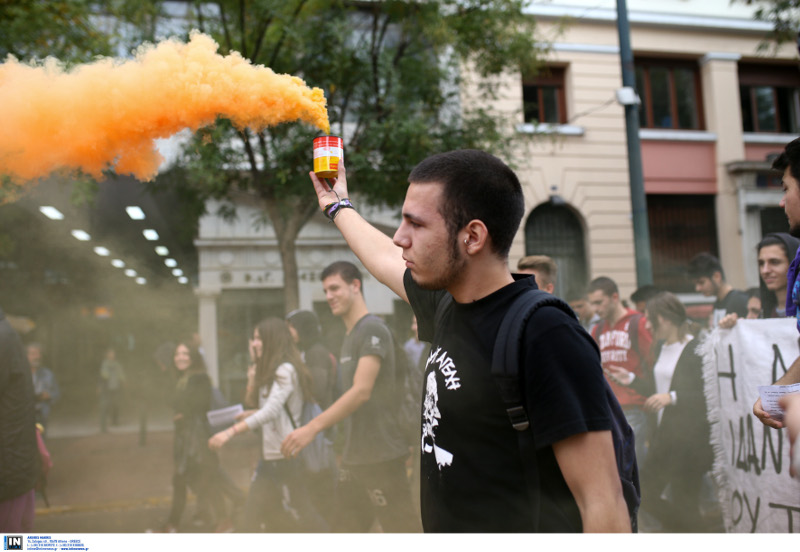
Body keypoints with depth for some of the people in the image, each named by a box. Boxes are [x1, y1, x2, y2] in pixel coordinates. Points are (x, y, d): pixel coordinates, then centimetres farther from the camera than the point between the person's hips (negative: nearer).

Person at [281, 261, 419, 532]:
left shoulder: (372, 329, -12)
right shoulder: (348, 337, 17)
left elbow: (362, 391, -22)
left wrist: (313, 427, -26)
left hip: (380, 456, -9)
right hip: (354, 457, 9)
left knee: (400, 528, -3)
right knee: (346, 527, 13)